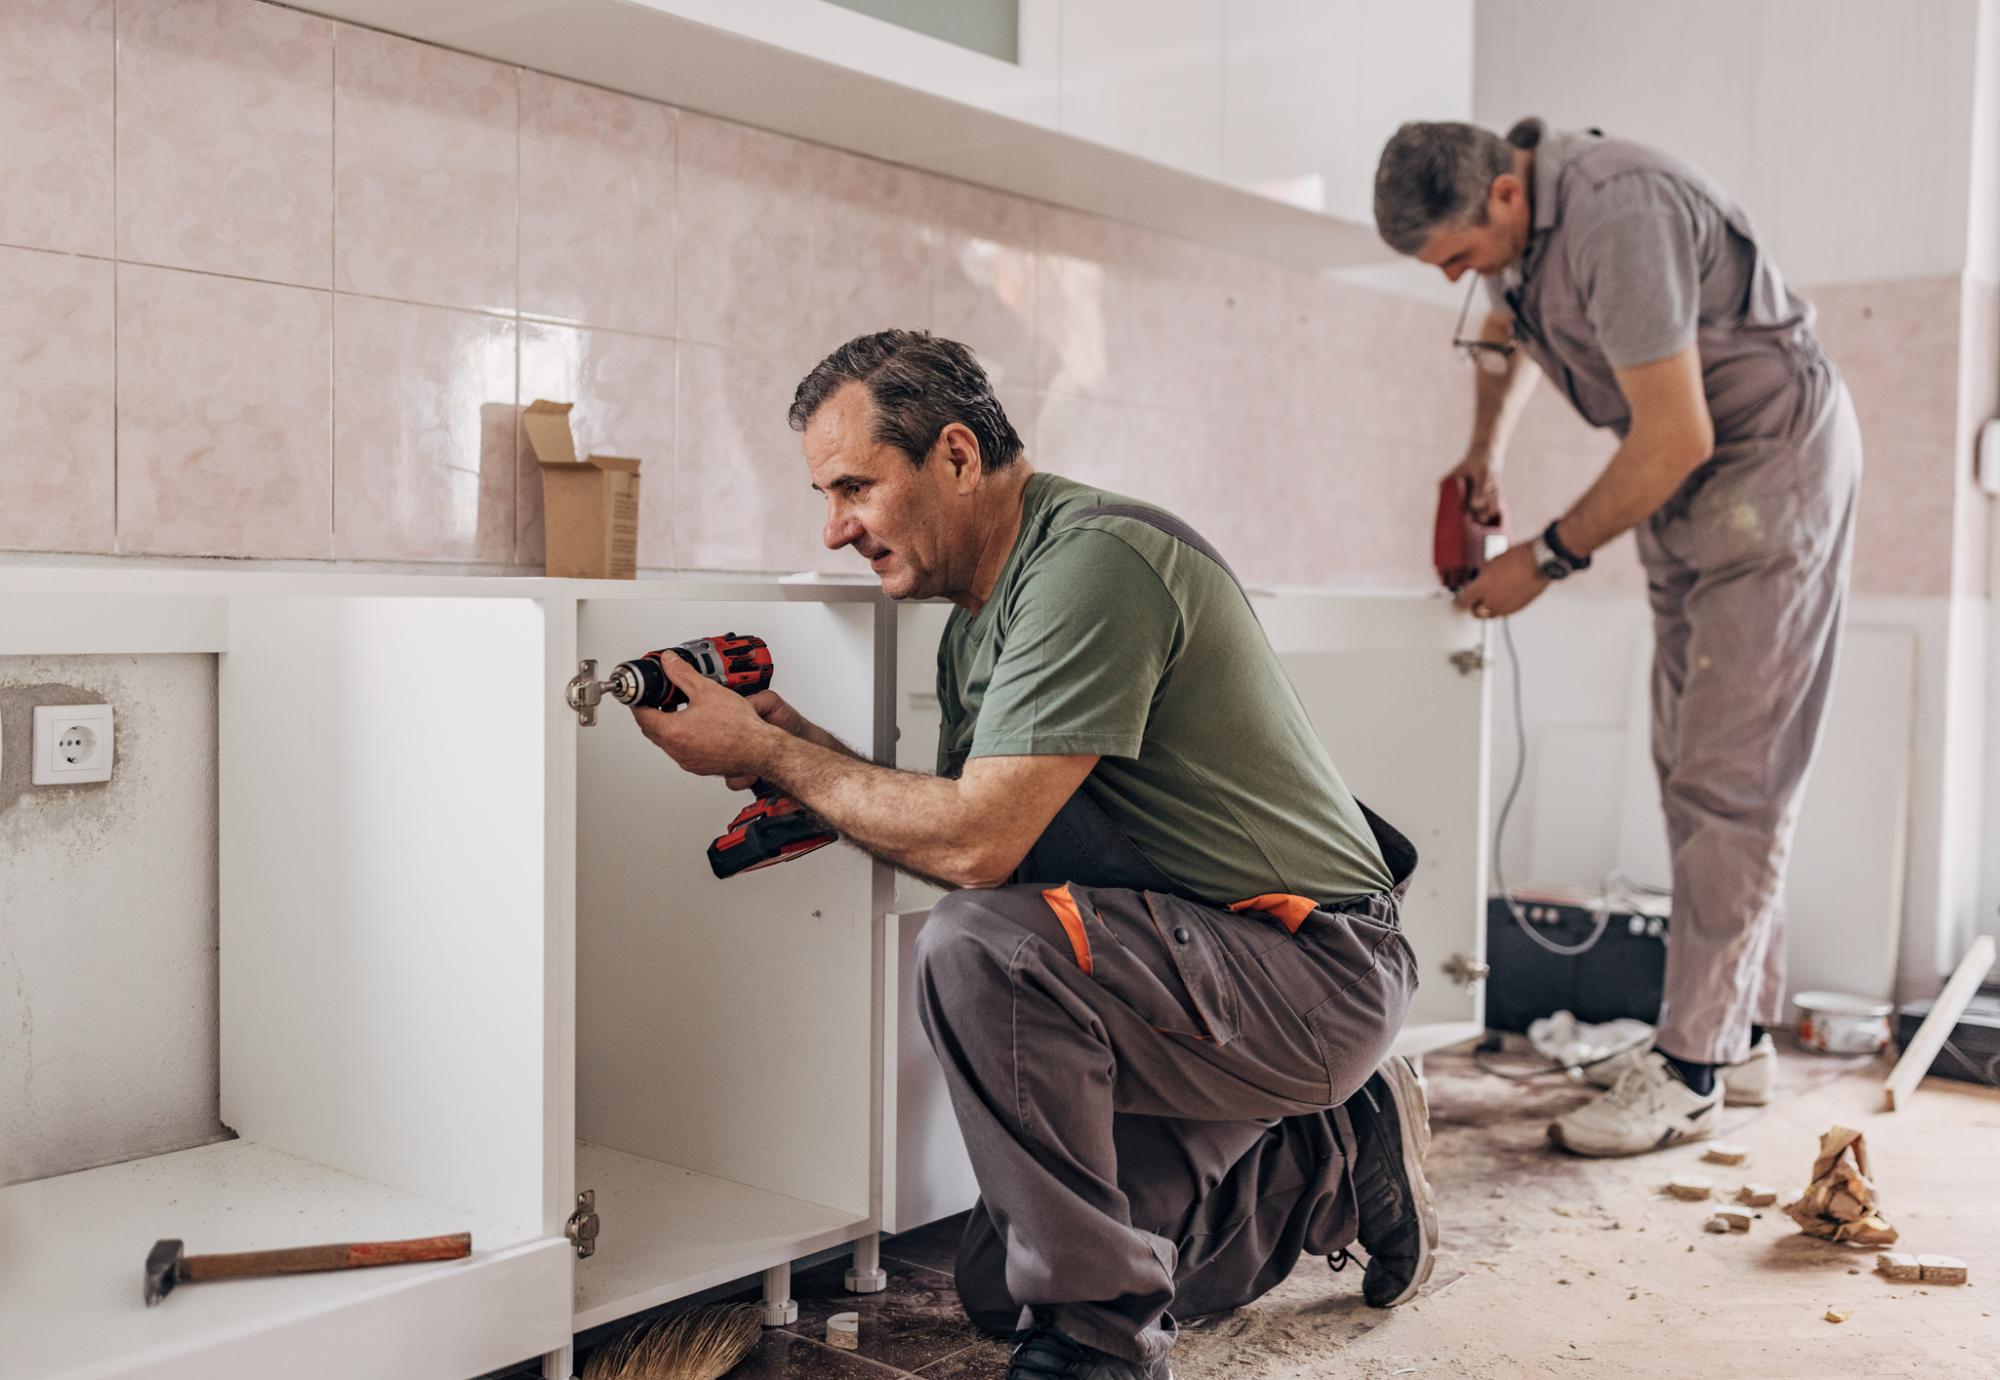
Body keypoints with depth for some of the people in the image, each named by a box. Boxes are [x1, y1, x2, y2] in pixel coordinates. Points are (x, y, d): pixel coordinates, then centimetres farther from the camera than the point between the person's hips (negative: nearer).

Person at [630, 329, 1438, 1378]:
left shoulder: (1095, 560, -22)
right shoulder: (976, 625, 9)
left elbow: (978, 845, -28)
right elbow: (962, 836, 9)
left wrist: (768, 753, -17)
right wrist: (806, 751, -4)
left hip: (1316, 973, -10)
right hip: (1204, 967, 10)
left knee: (980, 948, -33)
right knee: (1001, 1284, 14)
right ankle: (1334, 1157, 25)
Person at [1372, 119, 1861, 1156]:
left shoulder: (1617, 215, -28)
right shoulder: (1513, 218, 1)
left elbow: (1676, 438, -28)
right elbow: (1507, 334, 25)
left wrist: (1547, 558, -19)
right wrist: (1486, 449, 10)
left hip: (1775, 460, -9)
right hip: (1689, 487, 10)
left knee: (1732, 775, -12)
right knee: (1690, 767, 9)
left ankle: (1688, 1070, -8)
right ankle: (1739, 1035, 17)